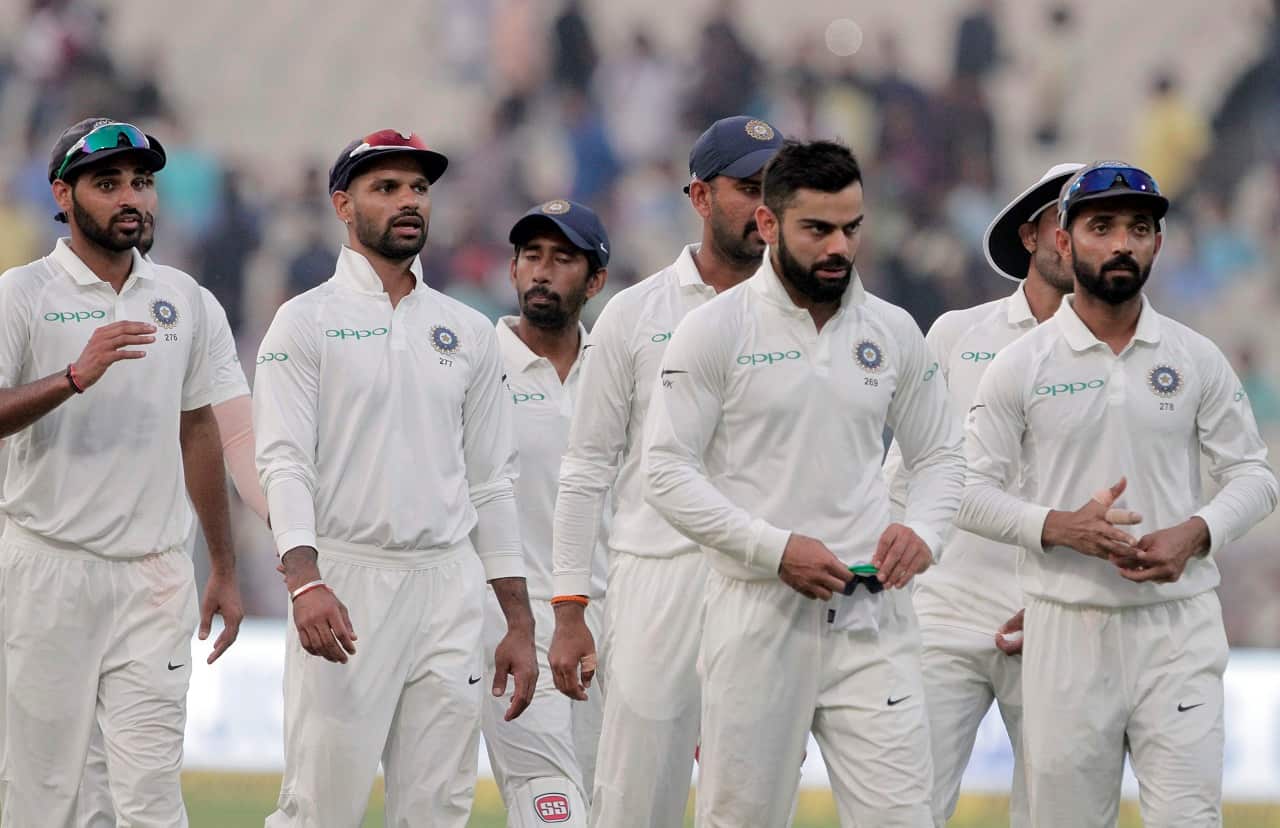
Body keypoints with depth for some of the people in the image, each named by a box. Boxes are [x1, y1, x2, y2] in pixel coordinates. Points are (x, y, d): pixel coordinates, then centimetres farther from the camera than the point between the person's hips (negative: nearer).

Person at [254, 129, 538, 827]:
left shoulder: (469, 333, 15)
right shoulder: (306, 322, 1)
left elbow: (491, 483, 16)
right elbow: (283, 463, -10)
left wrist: (519, 624, 10)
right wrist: (305, 582, -26)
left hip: (449, 588, 5)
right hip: (343, 587, -5)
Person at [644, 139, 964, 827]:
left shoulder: (893, 333, 10)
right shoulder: (716, 331, -3)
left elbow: (940, 458, 19)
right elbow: (666, 472, -7)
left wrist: (922, 530, -4)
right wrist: (776, 548, -15)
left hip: (871, 615, 3)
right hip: (757, 614, -3)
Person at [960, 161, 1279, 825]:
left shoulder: (1197, 359, 6)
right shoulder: (1021, 366, 2)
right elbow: (970, 491, 1)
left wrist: (1195, 532, -11)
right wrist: (1059, 527, -16)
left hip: (1179, 625, 1)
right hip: (1066, 627, 0)